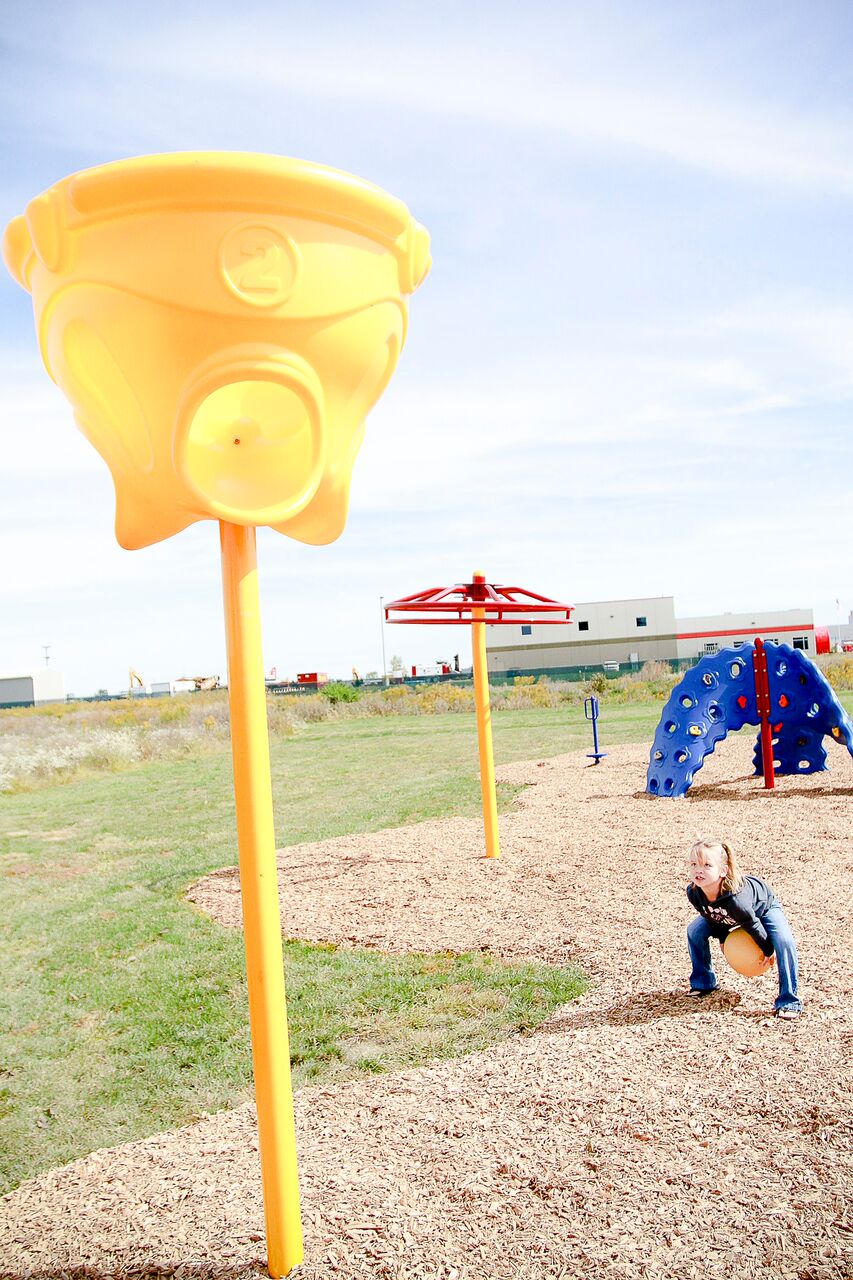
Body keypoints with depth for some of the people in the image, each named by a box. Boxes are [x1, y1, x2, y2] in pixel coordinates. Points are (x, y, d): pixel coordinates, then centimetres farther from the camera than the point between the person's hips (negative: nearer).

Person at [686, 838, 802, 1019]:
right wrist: (723, 939, 4)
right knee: (695, 931, -4)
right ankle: (703, 983, 16)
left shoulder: (735, 898, -48)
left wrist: (768, 951, -13)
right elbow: (711, 918, -8)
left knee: (784, 941, -30)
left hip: (763, 905, -6)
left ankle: (789, 1002, -16)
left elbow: (752, 924, -29)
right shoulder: (693, 893, -31)